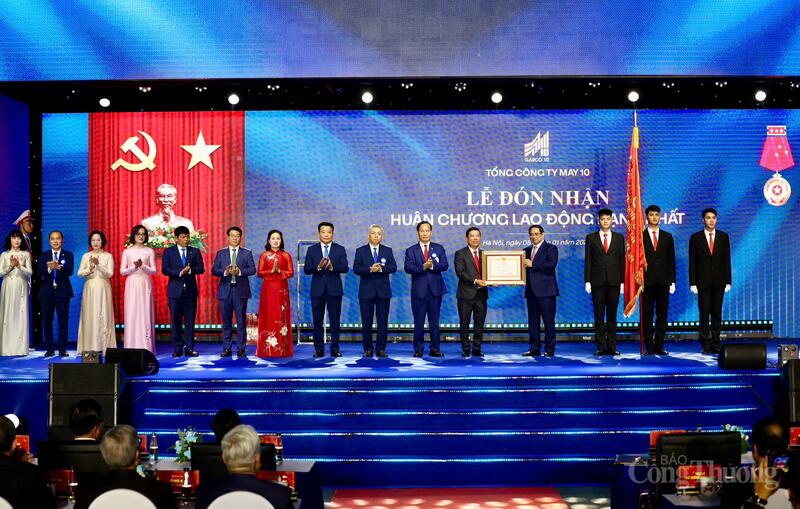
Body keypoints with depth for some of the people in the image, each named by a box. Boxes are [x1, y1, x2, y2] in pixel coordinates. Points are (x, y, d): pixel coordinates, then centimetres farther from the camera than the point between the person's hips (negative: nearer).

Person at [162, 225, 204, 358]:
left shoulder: (195, 251, 10)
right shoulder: (169, 252, 5)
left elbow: (201, 268, 1)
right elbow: (165, 270, -5)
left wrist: (190, 270, -17)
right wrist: (179, 272, -17)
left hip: (190, 291, 1)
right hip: (175, 291, -1)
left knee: (190, 320, 1)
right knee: (176, 321, 2)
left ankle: (189, 348, 6)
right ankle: (177, 348, 8)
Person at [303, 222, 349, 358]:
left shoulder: (340, 249, 4)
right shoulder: (312, 250, 5)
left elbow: (345, 268, -7)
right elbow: (306, 270, -3)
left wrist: (332, 266, -25)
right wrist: (318, 267, -22)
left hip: (334, 290, -1)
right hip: (317, 290, 1)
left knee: (335, 321, 3)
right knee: (317, 321, 4)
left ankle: (335, 349, 10)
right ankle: (319, 349, 11)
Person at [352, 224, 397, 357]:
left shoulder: (388, 250, 9)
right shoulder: (360, 251, 5)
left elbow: (393, 267, -2)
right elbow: (356, 269, -5)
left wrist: (381, 269, -18)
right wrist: (370, 269, -19)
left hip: (383, 290, 1)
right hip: (366, 290, -1)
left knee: (383, 321, 2)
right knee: (366, 321, 2)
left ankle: (381, 348, 8)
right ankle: (368, 349, 8)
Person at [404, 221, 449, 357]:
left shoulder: (439, 248, 9)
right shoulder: (411, 250, 5)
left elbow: (445, 265, -2)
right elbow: (408, 268, -9)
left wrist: (432, 265, -19)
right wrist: (423, 267, -23)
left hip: (435, 290, 1)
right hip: (419, 291, -1)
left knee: (434, 321, 5)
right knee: (419, 322, 2)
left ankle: (435, 349, 10)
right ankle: (418, 349, 9)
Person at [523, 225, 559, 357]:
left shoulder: (550, 248, -1)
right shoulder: (527, 250, 18)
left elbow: (552, 264, -17)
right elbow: (525, 266, 19)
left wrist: (532, 264, -15)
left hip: (546, 291, -6)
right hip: (531, 290, 6)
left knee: (548, 320, -4)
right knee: (533, 321, 7)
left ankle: (550, 349, 2)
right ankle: (534, 348, 12)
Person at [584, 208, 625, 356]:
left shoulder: (619, 238, 9)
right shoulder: (591, 238, 6)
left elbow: (622, 260, 8)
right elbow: (588, 260, 4)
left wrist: (622, 281, 2)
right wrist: (587, 281, -3)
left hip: (614, 282, 1)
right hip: (597, 281, -1)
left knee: (612, 316, 4)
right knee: (599, 316, 1)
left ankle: (612, 347, 8)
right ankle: (601, 347, 4)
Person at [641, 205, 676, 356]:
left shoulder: (667, 237, 11)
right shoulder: (640, 236, 4)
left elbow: (671, 260, 10)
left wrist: (672, 281, 3)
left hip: (663, 281, 2)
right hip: (647, 281, -2)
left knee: (662, 315, 2)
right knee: (647, 315, 0)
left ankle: (659, 345, 8)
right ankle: (649, 346, 5)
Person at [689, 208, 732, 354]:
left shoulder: (723, 236, 7)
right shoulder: (695, 237, 2)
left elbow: (727, 260, 6)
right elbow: (692, 262, 0)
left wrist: (728, 281, 1)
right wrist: (692, 283, -5)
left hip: (719, 282, 2)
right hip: (703, 281, -2)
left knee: (717, 314, 4)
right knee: (704, 314, -1)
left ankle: (715, 344, 9)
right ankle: (706, 345, 3)